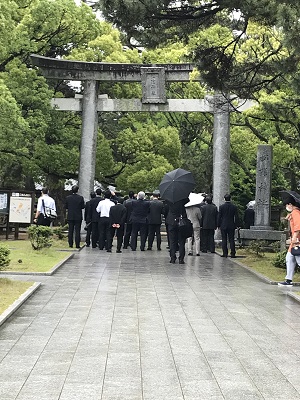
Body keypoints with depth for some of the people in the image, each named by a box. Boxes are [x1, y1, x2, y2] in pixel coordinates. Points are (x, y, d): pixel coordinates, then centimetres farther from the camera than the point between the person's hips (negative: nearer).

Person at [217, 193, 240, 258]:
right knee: (231, 240, 4)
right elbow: (236, 217, 1)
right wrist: (237, 225, 7)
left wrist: (218, 225, 5)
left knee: (224, 240, 4)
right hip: (231, 226, 1)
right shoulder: (234, 207, 0)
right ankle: (232, 253, -1)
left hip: (223, 226, -1)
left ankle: (225, 253, 2)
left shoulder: (221, 207, -4)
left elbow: (219, 217, -2)